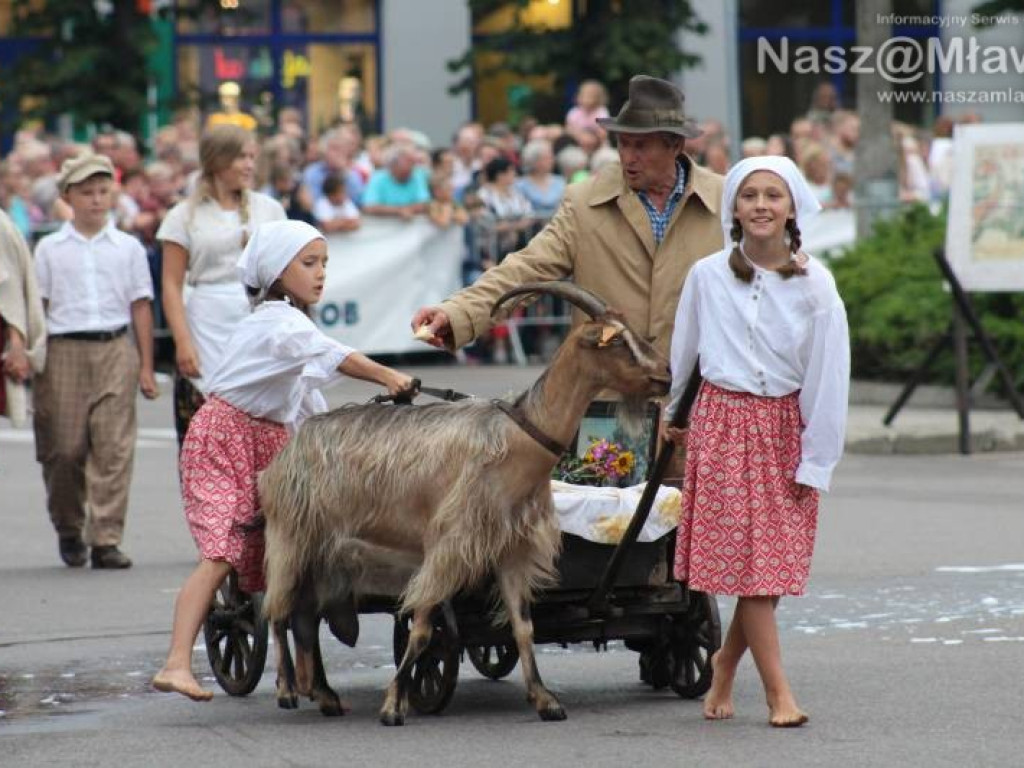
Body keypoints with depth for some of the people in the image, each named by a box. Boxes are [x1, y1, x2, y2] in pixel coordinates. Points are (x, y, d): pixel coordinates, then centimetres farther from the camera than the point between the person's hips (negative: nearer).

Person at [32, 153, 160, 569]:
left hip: (115, 349, 0)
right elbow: (38, 307, 6)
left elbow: (141, 307, 9)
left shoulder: (128, 248, 8)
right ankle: (68, 530, 21)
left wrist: (145, 367, 7)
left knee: (113, 447, -7)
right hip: (64, 350, 0)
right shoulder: (49, 249, 7)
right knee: (64, 447, 0)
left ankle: (106, 539, -5)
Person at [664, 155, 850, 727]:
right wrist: (667, 417, 24)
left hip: (785, 427, 1)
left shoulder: (814, 283, -3)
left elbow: (829, 372, -2)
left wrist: (815, 458, -3)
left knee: (769, 562, 3)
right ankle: (779, 693, -4)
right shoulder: (707, 276, -1)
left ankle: (726, 663, 26)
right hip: (722, 422, -1)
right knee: (749, 560, -5)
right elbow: (681, 353, 13)